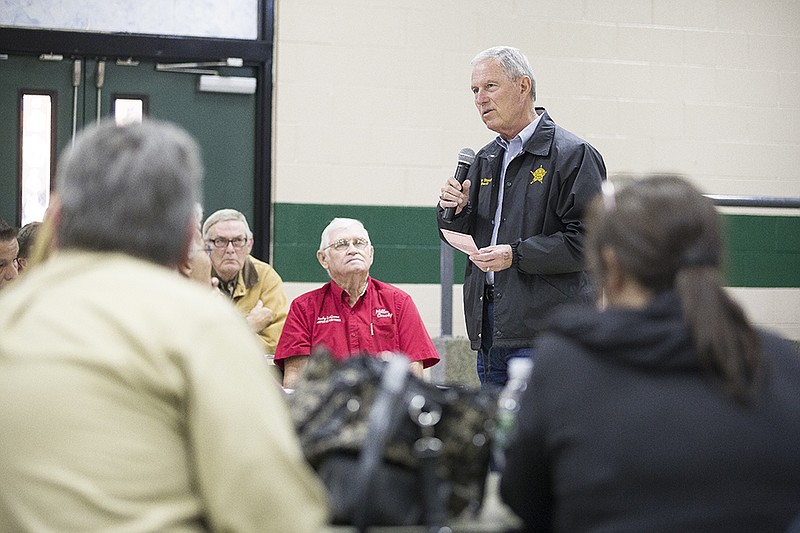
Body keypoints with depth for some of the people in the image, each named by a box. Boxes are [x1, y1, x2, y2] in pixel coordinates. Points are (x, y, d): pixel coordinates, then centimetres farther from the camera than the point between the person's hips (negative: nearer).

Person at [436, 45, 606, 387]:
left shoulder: (573, 155, -6)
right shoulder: (487, 159, 18)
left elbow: (587, 241, -14)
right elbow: (461, 240, 23)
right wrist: (454, 211, 1)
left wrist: (517, 255, -19)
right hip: (488, 332, 8)